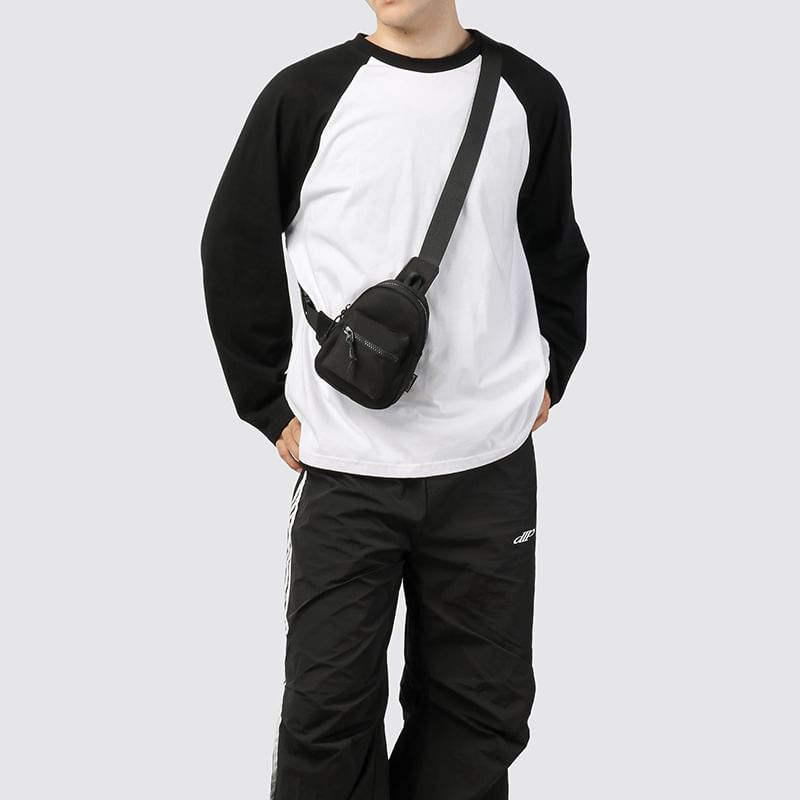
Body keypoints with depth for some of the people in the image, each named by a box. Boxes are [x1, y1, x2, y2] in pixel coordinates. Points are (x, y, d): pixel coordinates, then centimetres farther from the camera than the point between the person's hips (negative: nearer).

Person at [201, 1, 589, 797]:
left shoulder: (529, 95, 4)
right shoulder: (304, 96, -3)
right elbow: (236, 252, 3)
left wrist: (548, 374, 9)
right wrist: (272, 406, 1)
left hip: (491, 463, 2)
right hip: (345, 465, -2)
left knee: (483, 704, 10)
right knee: (328, 704, 4)